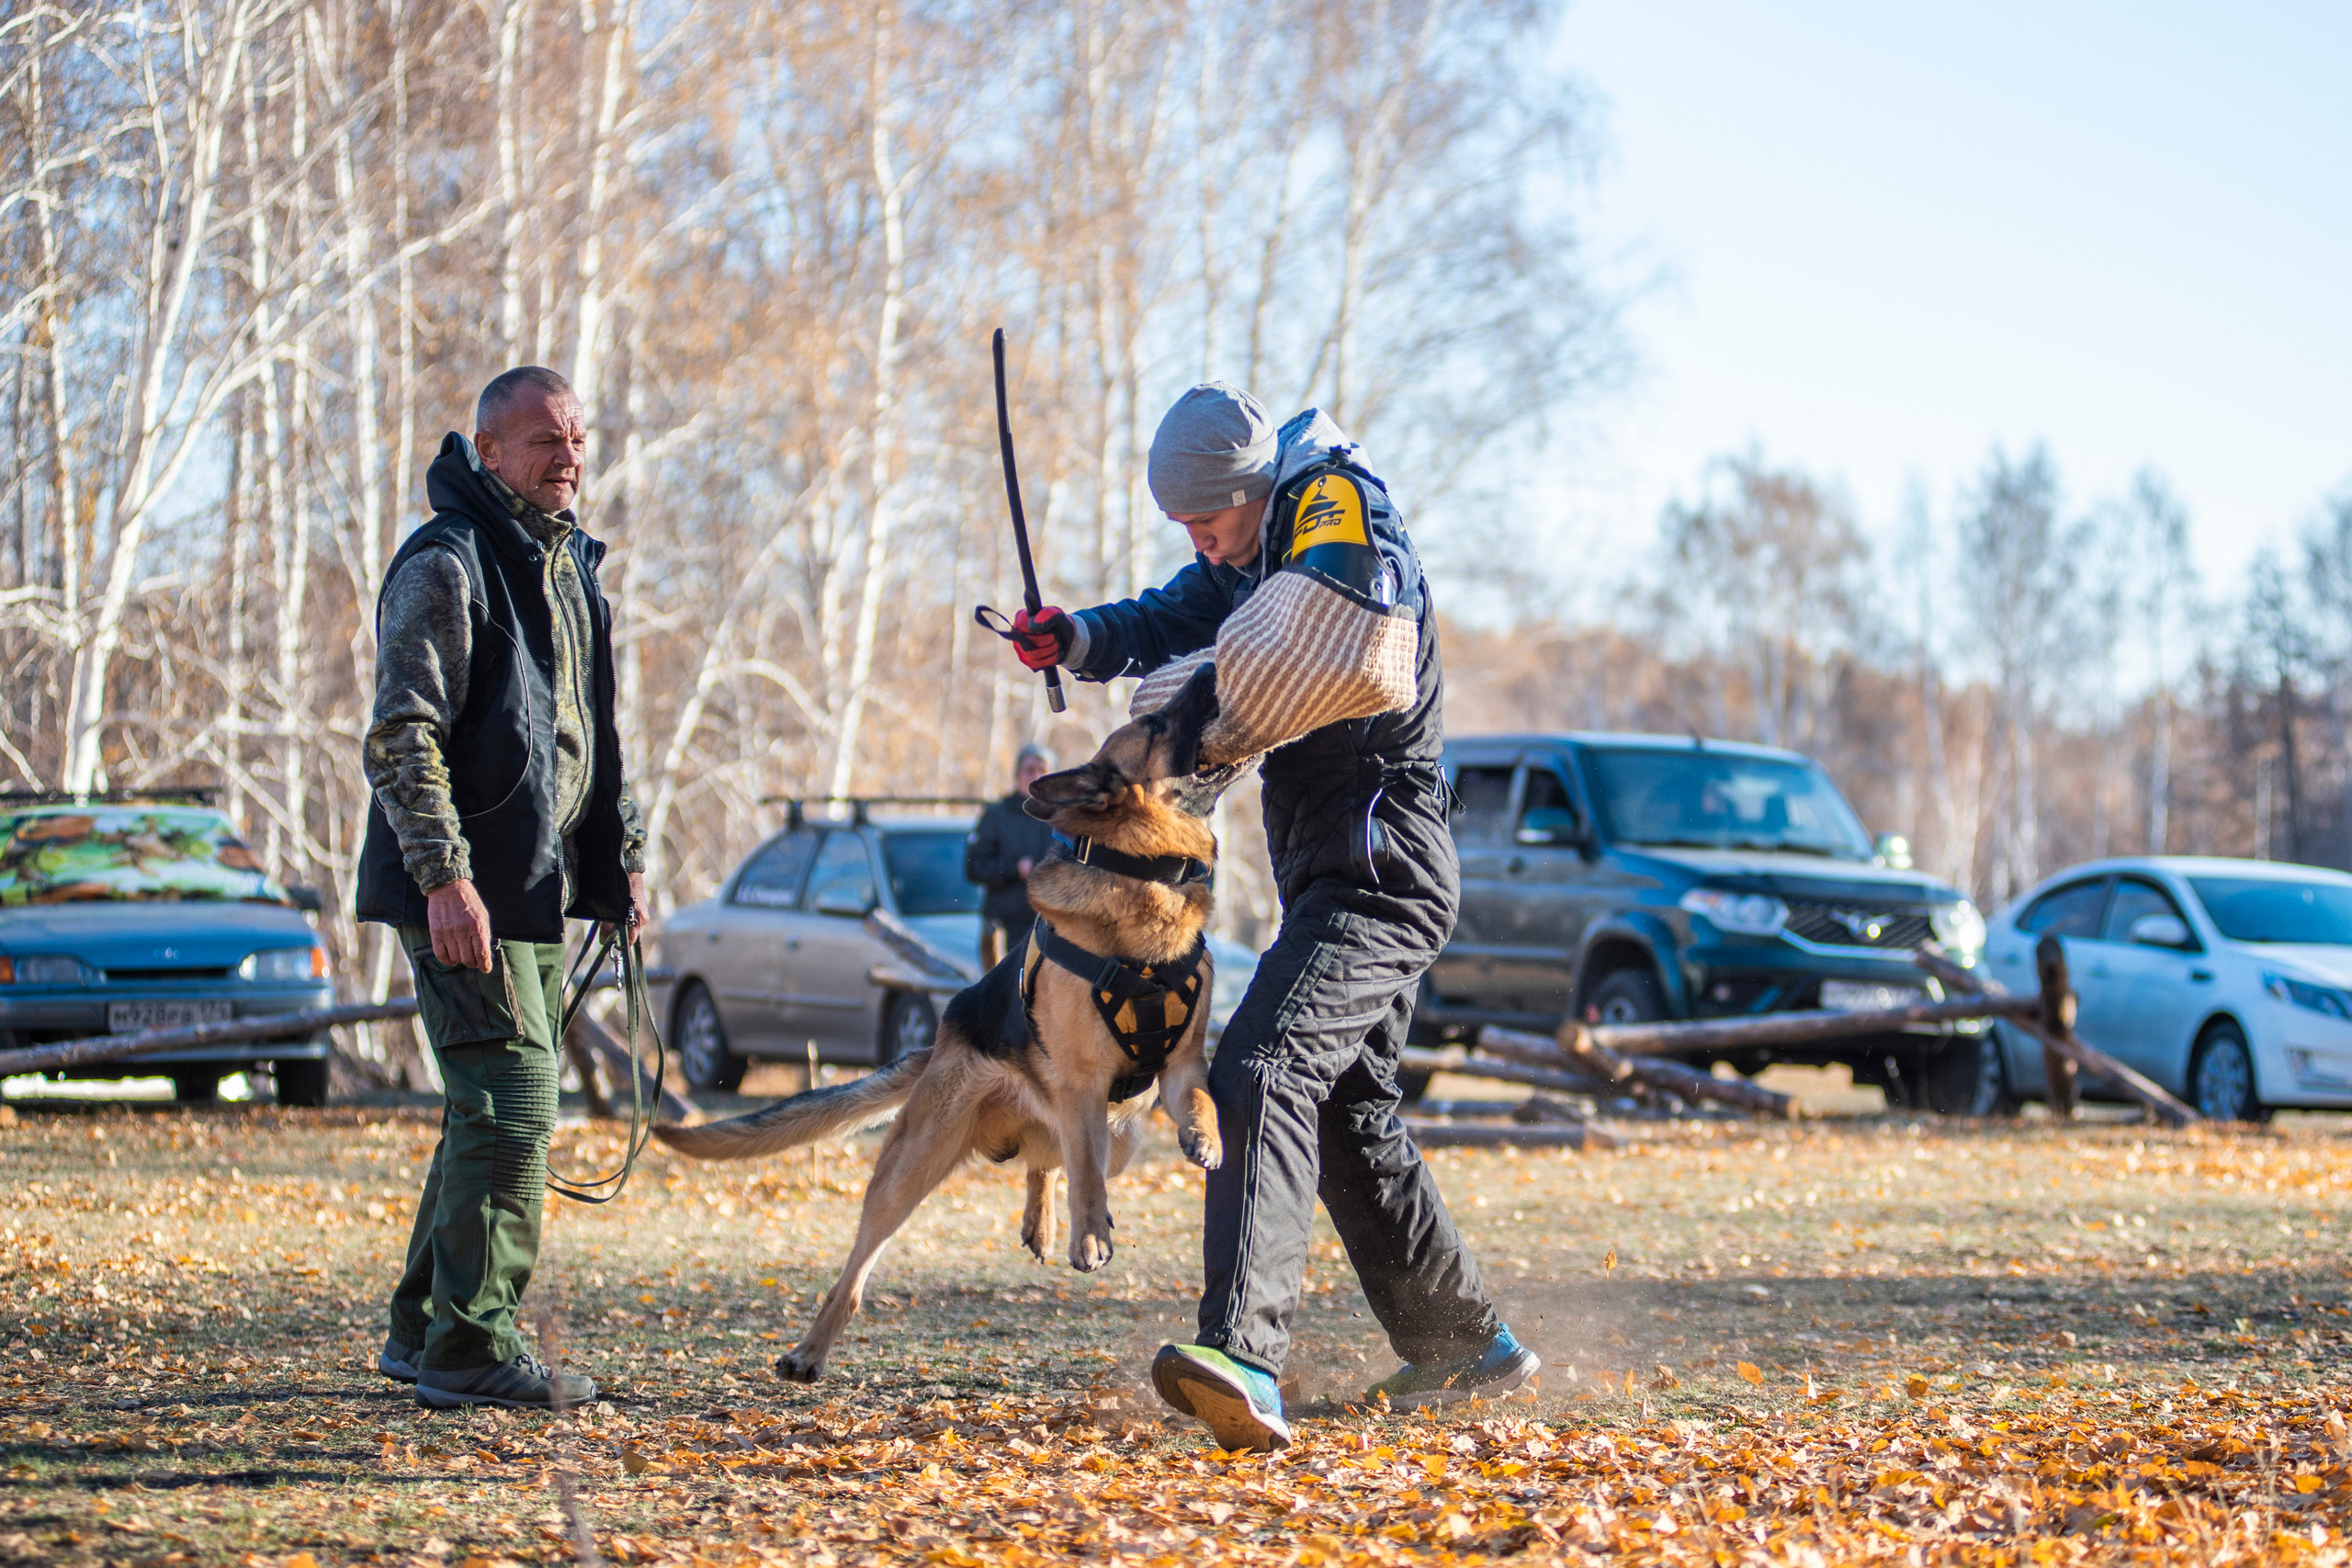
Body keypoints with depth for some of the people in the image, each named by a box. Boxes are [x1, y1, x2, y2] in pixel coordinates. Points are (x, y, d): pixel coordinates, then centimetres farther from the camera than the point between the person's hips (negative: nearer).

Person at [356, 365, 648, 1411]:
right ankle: (467, 1350, -9)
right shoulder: (447, 566, -11)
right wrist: (444, 876, -25)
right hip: (469, 894, -9)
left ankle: (424, 1328, 22)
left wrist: (622, 855, 21)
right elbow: (401, 735, -18)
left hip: (546, 888, 9)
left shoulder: (573, 568, 18)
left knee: (493, 1113, 12)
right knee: (511, 1108, -13)